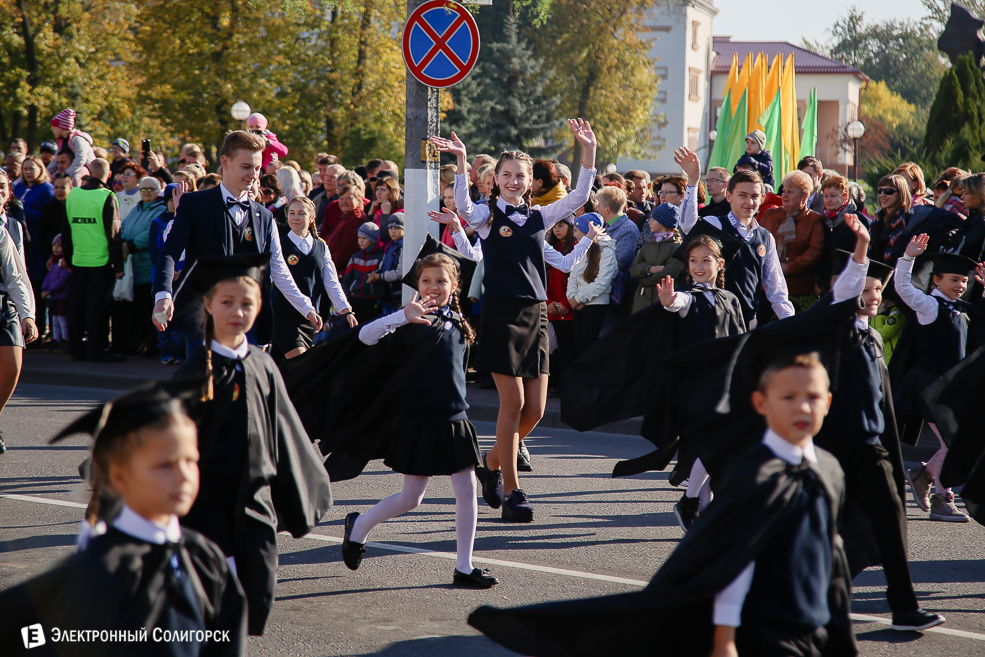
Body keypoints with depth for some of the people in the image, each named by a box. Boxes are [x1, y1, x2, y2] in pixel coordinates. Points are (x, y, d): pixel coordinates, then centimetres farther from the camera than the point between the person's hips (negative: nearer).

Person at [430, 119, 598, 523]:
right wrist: (461, 161, -33)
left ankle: (494, 462, 29)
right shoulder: (487, 216, 0)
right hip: (501, 312, -5)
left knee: (535, 410, 3)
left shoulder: (539, 217, 12)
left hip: (535, 314, 5)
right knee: (513, 403, -7)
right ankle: (512, 493, 1)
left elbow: (578, 198, 2)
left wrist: (589, 152, -7)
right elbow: (462, 206, -21)